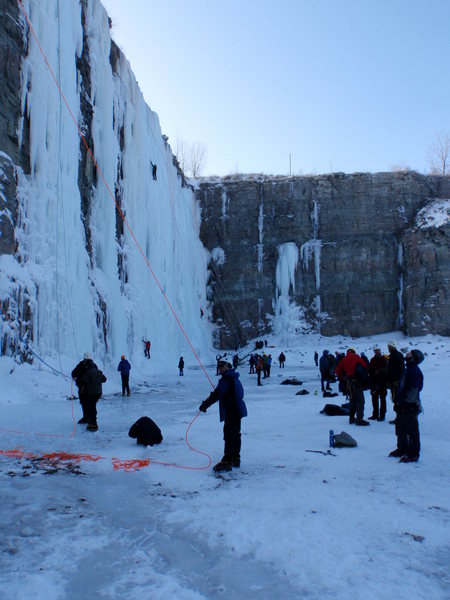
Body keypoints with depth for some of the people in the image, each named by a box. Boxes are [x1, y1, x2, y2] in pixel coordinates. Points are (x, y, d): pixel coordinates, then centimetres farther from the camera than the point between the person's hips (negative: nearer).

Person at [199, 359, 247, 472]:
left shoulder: (226, 379, -16)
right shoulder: (234, 378, 16)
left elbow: (217, 394, -24)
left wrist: (205, 404, -21)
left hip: (231, 412, -10)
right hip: (237, 411, 11)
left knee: (229, 436, -10)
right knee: (235, 434, 17)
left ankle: (227, 461, -10)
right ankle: (235, 458, 26)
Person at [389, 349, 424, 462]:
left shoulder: (414, 371, -16)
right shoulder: (408, 369, 15)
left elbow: (413, 389, -23)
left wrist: (405, 402, -22)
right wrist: (398, 402, 19)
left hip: (410, 406, -10)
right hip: (403, 406, 10)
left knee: (412, 431, -1)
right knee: (400, 428, 19)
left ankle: (413, 454, 7)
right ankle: (402, 449, 32)